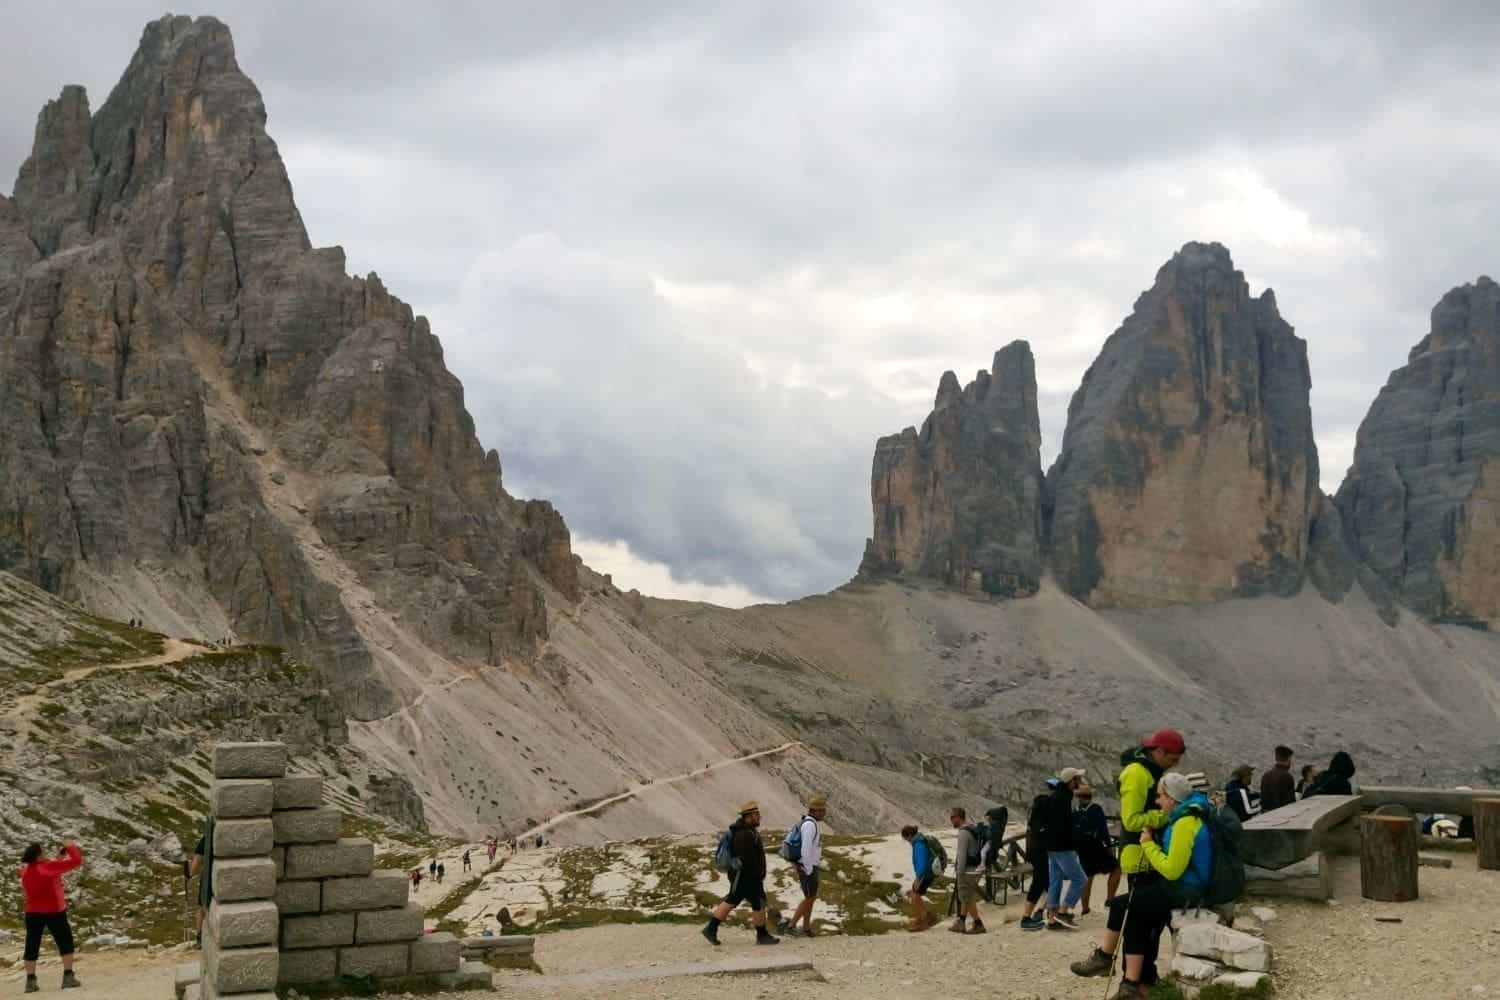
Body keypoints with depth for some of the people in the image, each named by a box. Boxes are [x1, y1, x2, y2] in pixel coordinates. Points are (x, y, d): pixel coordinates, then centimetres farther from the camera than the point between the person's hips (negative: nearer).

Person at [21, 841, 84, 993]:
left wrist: (58, 860, 11)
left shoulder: (25, 871, 1)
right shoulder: (49, 867, -19)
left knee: (32, 947, 9)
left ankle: (30, 981, 6)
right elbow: (76, 860, -17)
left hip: (33, 913, 5)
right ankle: (68, 977, 3)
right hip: (54, 912, -5)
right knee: (66, 943, 7)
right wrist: (71, 846, -2)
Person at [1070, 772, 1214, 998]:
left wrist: (1149, 845, -10)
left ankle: (1104, 958, 16)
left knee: (1121, 906, -3)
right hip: (1184, 885, 9)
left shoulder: (1185, 823, -20)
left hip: (1183, 891, -9)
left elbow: (1171, 870, -22)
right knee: (1135, 919, 4)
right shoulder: (1187, 814, 11)